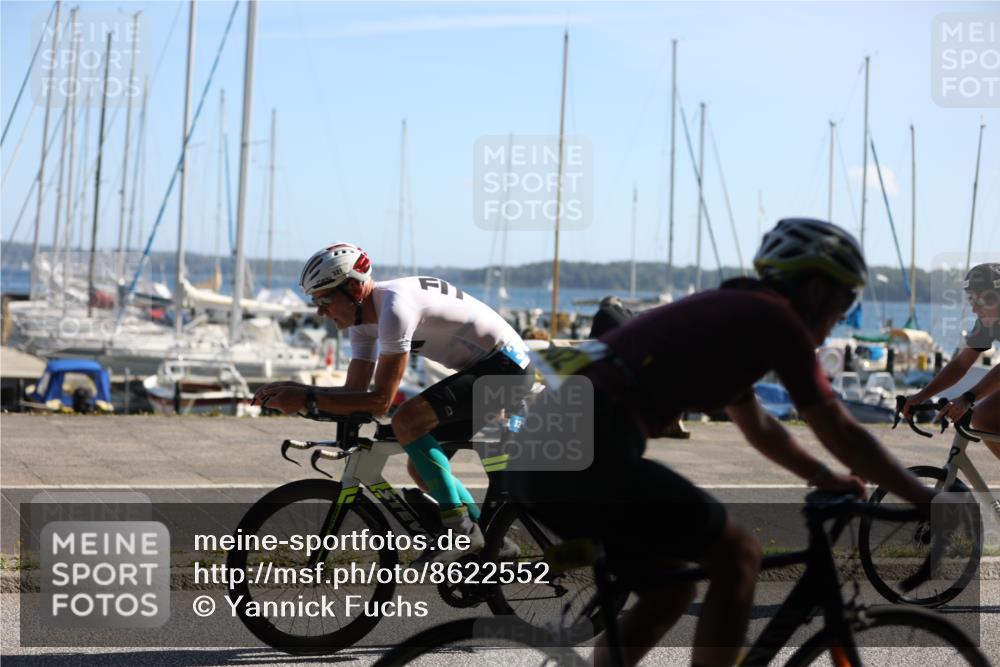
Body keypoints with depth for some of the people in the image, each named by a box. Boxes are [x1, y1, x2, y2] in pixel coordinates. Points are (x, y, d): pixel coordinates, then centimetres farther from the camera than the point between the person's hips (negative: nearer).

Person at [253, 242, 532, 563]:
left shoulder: (394, 306, -26)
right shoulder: (364, 316, 4)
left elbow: (379, 400, -27)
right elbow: (355, 392, 5)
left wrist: (308, 399, -25)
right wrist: (293, 391, -7)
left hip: (505, 366, -10)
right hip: (480, 368, 10)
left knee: (406, 420, -25)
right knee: (423, 467, 9)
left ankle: (458, 527, -16)